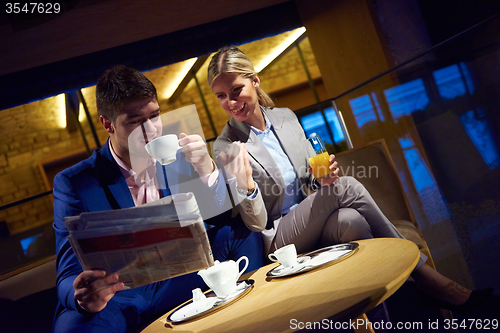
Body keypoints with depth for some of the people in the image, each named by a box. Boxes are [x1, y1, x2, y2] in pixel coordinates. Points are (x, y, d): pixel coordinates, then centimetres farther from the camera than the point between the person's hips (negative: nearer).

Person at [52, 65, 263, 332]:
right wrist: (82, 297, -36)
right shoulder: (72, 183, -8)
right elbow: (69, 276, -10)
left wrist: (207, 170, -15)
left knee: (241, 231, -14)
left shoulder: (178, 159, 2)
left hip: (177, 283, 4)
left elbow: (220, 219, 4)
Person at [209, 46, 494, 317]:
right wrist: (246, 188, -31)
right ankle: (428, 279, -15)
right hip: (277, 241, -5)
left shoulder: (286, 117, 5)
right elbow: (257, 224, -11)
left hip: (313, 223, 5)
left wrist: (323, 177, -11)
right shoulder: (227, 148, -10)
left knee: (351, 221, -30)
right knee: (347, 187, -26)